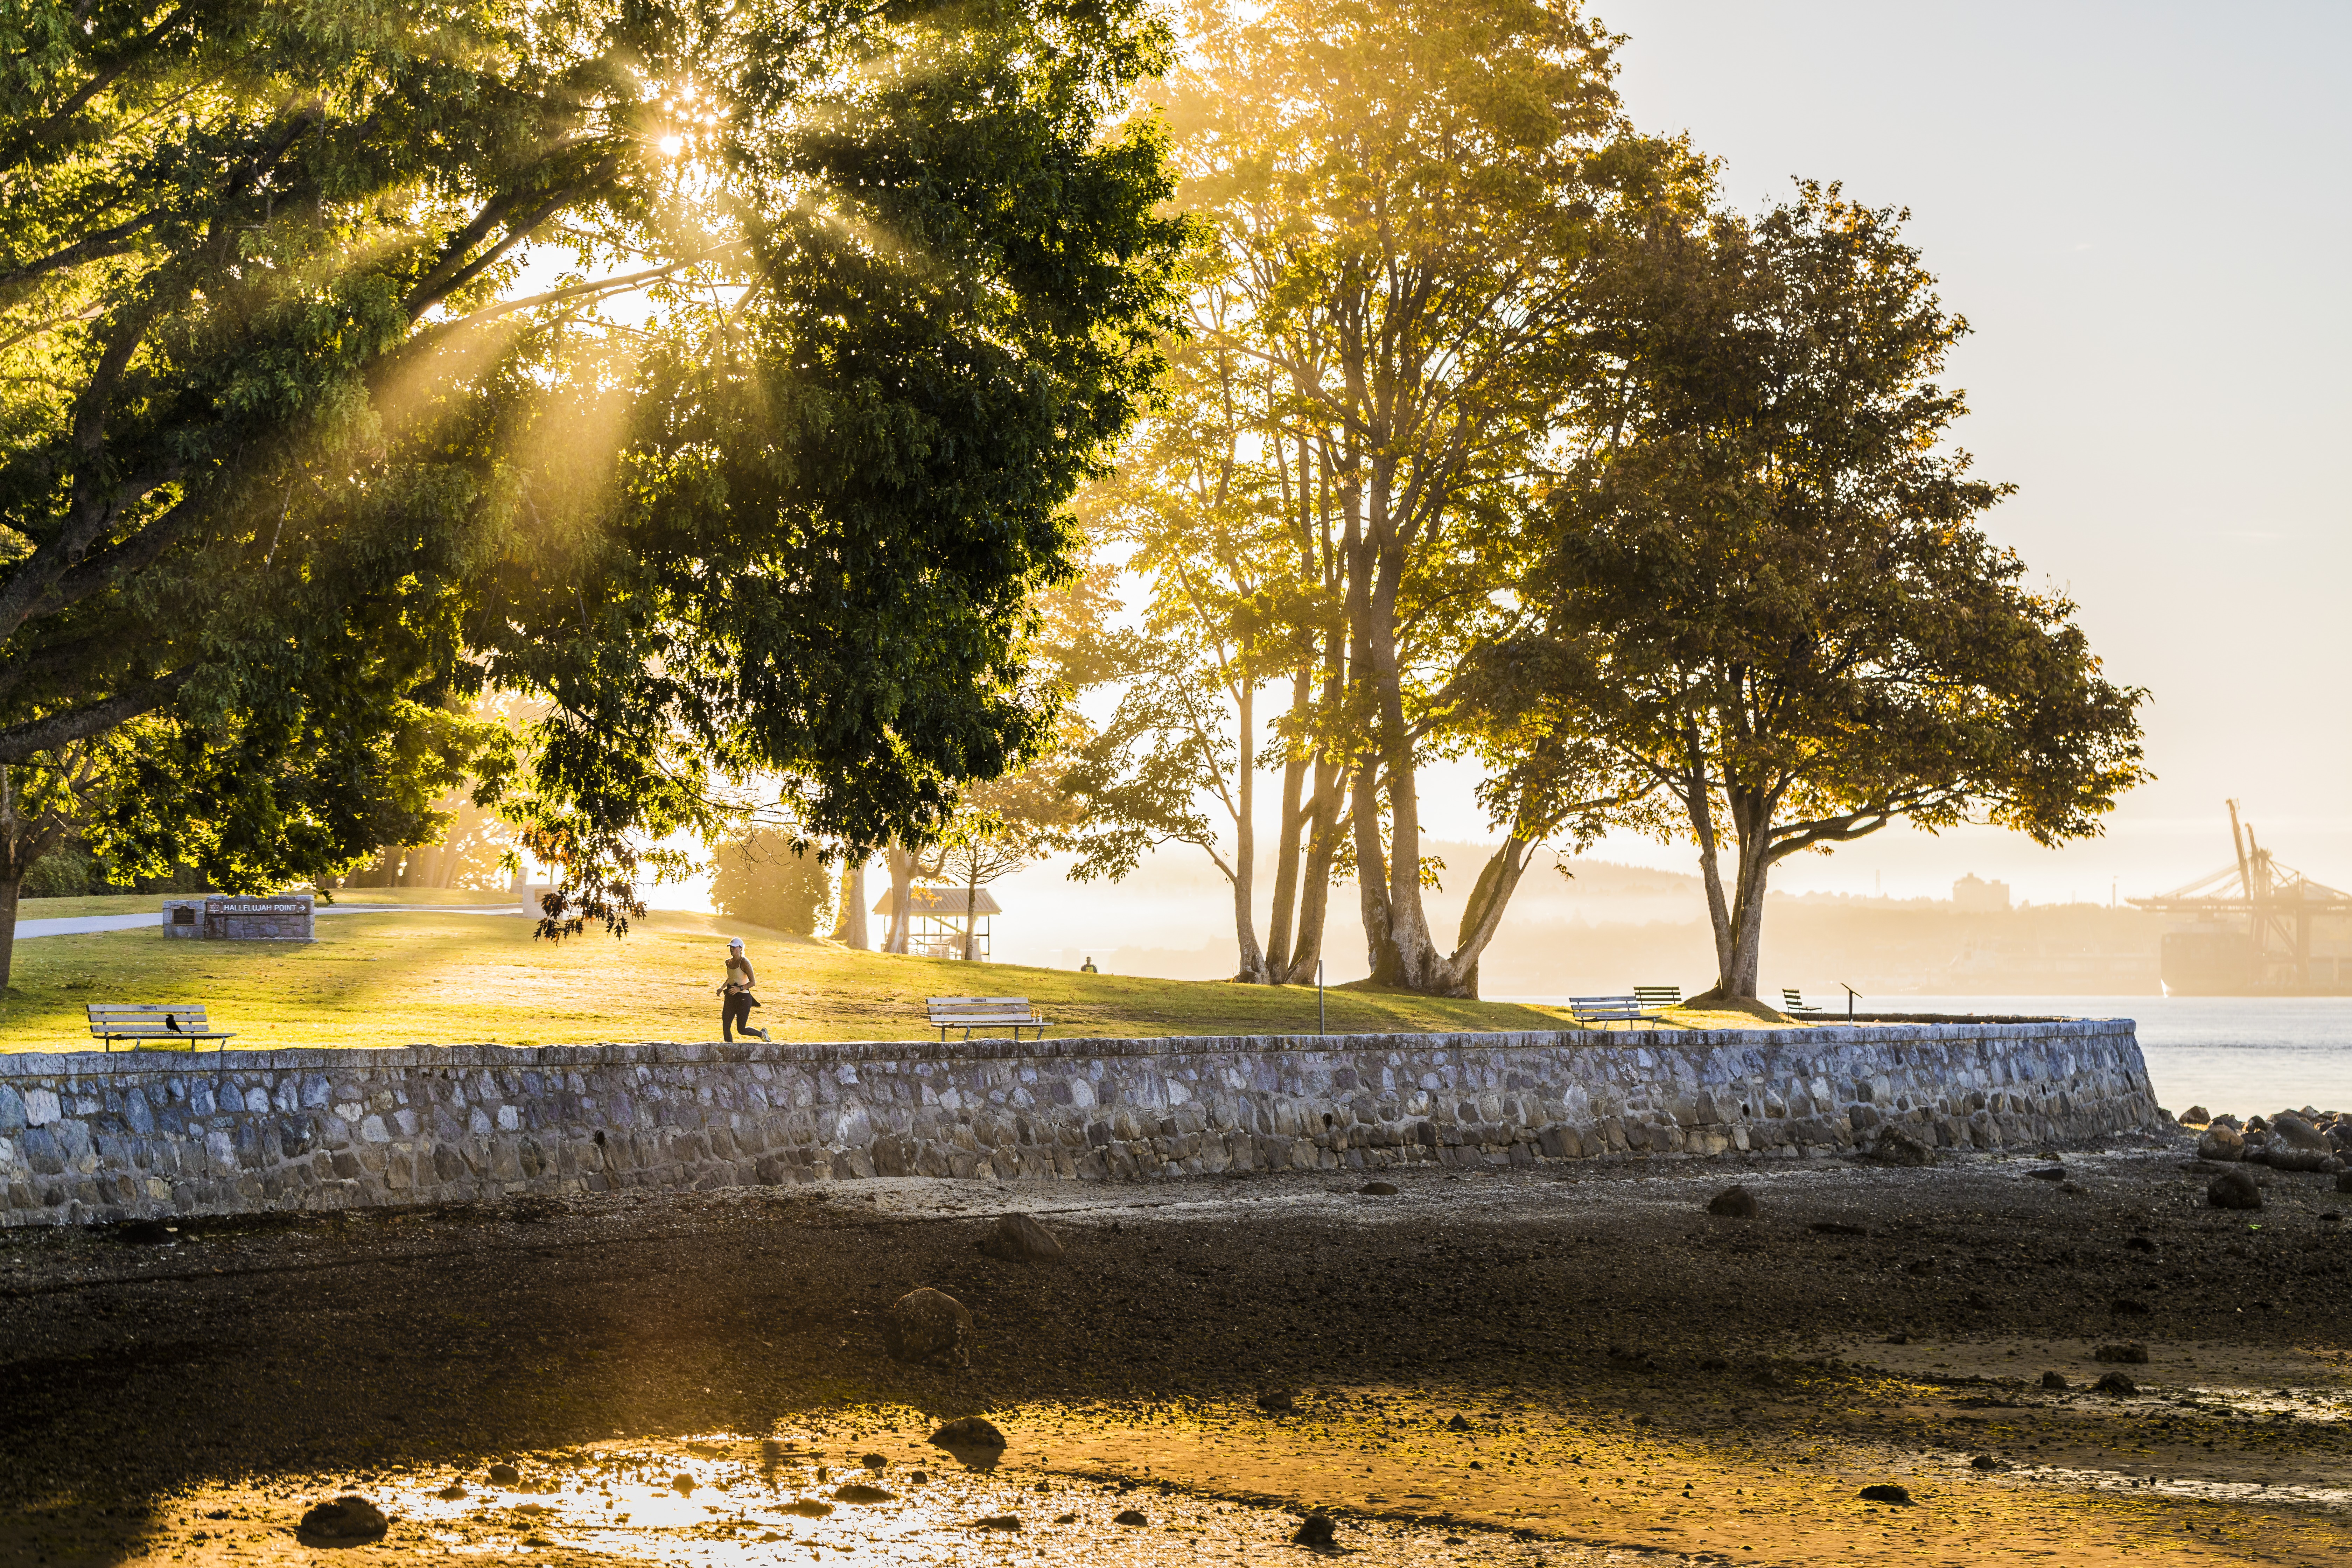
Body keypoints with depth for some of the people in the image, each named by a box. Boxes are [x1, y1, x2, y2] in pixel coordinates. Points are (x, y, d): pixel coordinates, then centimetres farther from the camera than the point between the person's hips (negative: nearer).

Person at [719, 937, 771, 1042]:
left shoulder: (745, 962, -13)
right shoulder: (729, 962, 9)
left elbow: (753, 982, -16)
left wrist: (740, 988, -28)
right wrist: (722, 988, 13)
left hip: (743, 998, -7)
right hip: (730, 998, 7)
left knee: (742, 1030, 0)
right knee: (726, 1028, -3)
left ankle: (762, 1034, 27)